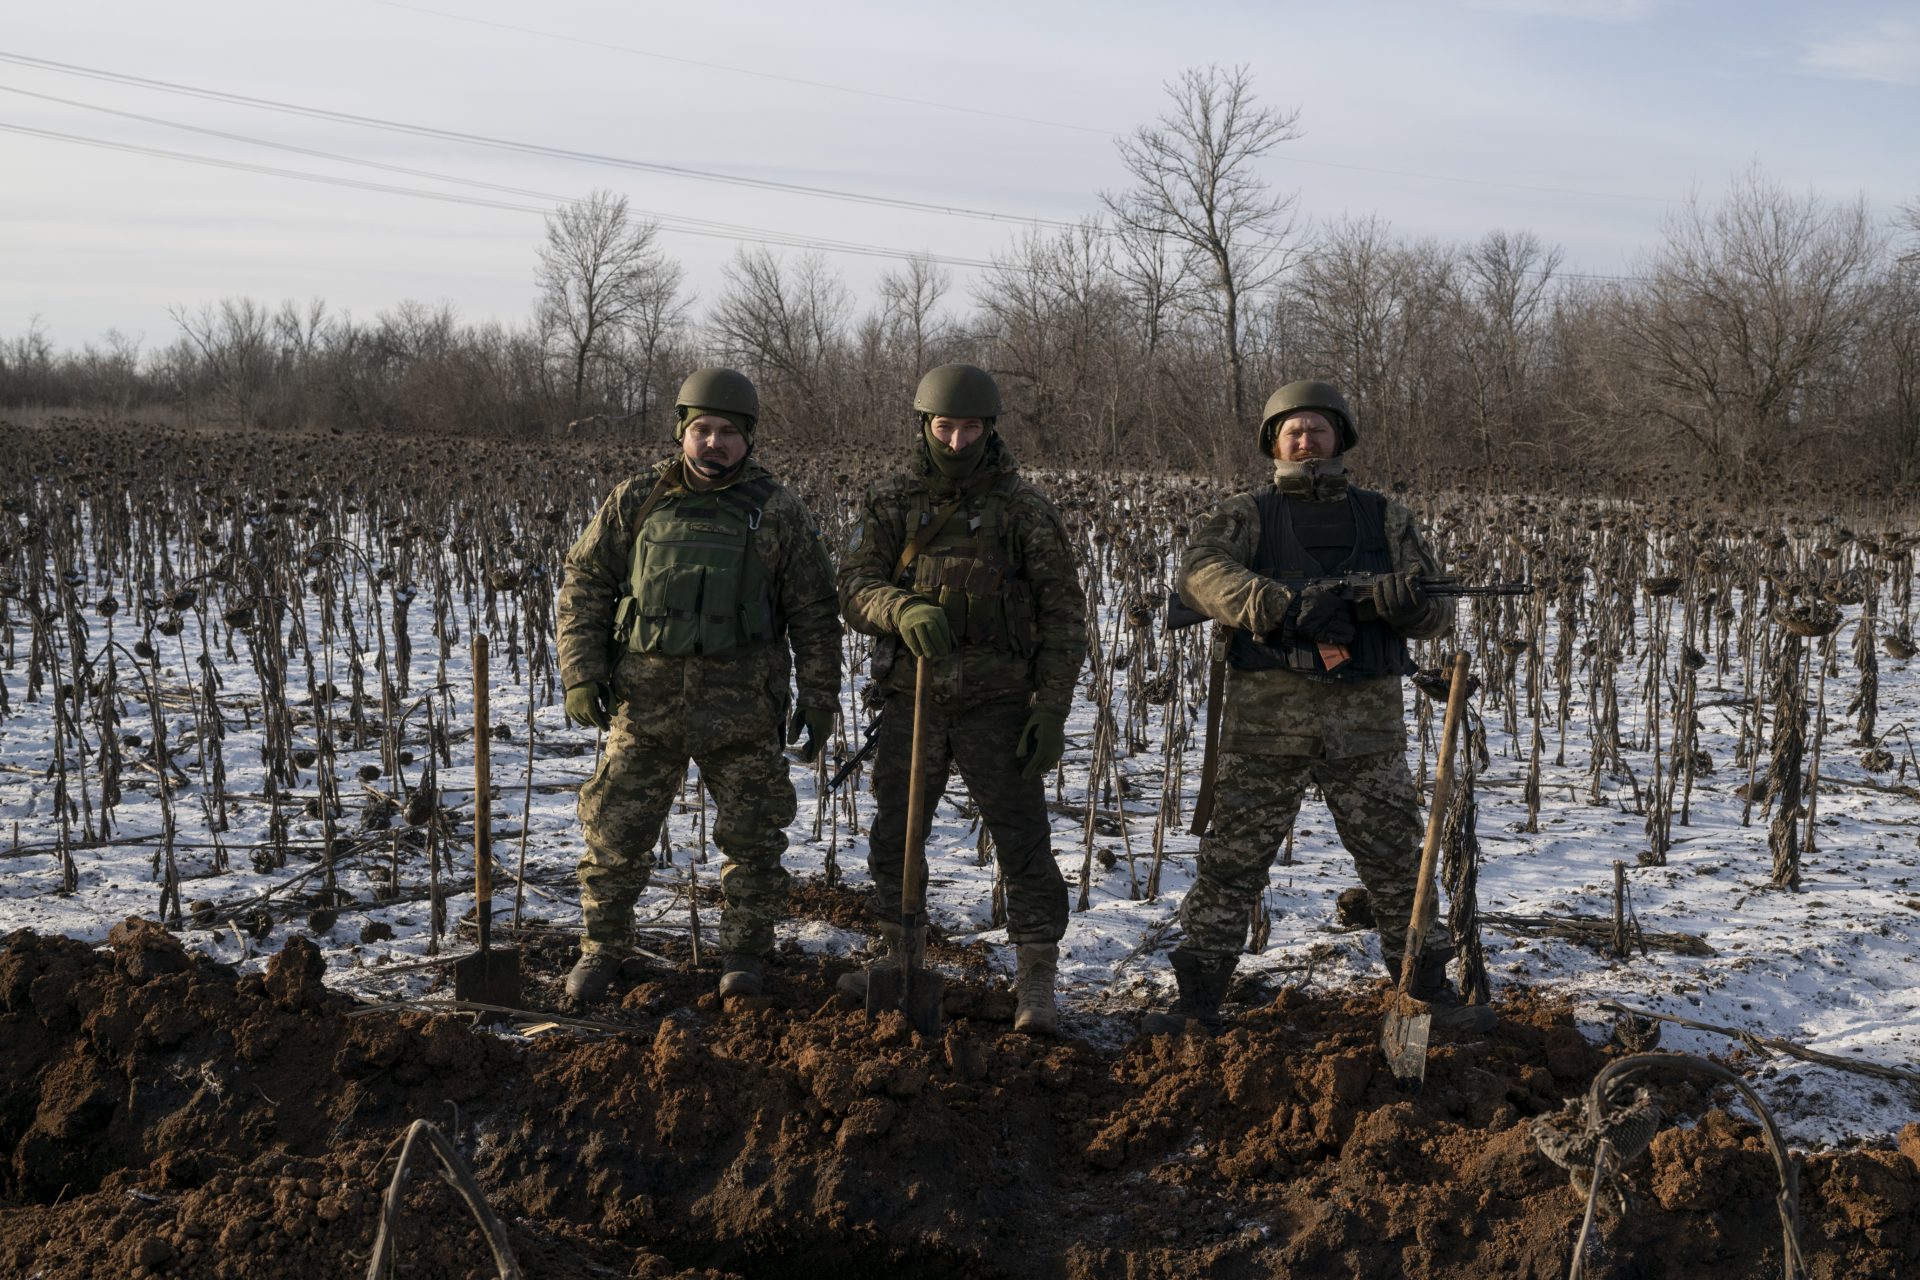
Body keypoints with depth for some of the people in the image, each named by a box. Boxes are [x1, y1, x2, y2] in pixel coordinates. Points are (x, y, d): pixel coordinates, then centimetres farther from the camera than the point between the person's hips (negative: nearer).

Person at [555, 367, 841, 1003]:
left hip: (742, 705, -1)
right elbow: (584, 584, 7)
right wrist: (581, 675, -2)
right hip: (646, 696, 1)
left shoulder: (778, 511, 2)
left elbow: (814, 612, 5)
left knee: (751, 832, 6)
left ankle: (744, 951, 23)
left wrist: (819, 698, 1)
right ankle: (601, 947, 22)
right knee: (616, 829, 4)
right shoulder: (636, 500, 5)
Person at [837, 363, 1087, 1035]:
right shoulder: (891, 503, 4)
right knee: (893, 835, 12)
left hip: (996, 704, -3)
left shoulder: (1023, 508, -2)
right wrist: (903, 608, -27)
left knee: (1023, 840, -4)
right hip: (911, 701, 3)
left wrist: (1052, 708, -10)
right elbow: (855, 586, -5)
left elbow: (1064, 614, -2)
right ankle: (895, 957, 30)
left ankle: (1036, 981, 4)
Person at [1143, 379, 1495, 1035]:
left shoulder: (1385, 518, 13)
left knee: (1397, 861, 8)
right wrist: (1285, 605, -28)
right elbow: (1202, 573, -14)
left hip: (1366, 724, 2)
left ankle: (1432, 993, 22)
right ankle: (1198, 1002, 10)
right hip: (1266, 721, -2)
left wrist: (1403, 599, -18)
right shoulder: (1245, 515, 7)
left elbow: (1438, 610, 7)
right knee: (1230, 863, 1)